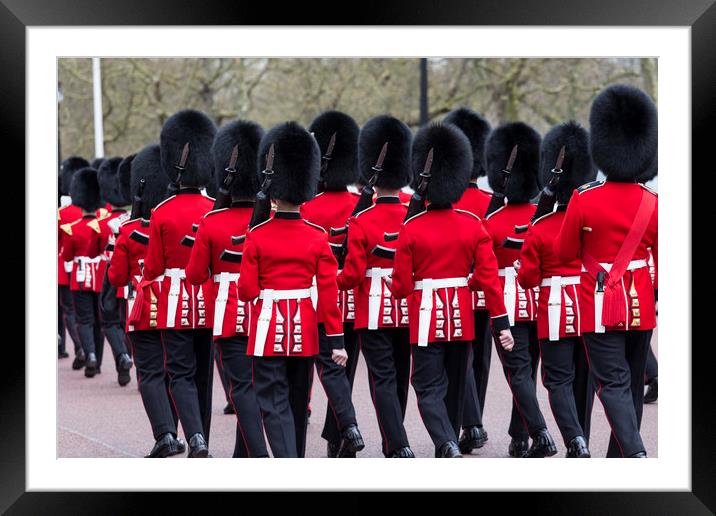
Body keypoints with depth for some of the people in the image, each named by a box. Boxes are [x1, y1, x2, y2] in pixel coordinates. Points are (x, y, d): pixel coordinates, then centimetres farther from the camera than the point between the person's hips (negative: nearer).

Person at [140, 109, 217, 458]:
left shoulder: (162, 213, -9)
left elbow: (153, 268, -4)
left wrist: (145, 279, 17)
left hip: (175, 305, -3)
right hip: (211, 306, 3)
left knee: (181, 374, -1)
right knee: (204, 374, 13)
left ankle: (196, 439, -22)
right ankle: (200, 448, 20)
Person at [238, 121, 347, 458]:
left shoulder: (257, 237, -8)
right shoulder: (317, 237, -1)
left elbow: (247, 291, -7)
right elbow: (328, 292, -3)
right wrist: (336, 339, 0)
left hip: (268, 329, -3)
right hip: (305, 329, 3)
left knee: (274, 403, -4)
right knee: (298, 403, 17)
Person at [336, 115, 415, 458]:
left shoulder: (361, 223, -12)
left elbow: (352, 276, -11)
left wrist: (327, 280, 7)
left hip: (373, 312, -4)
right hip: (409, 312, 4)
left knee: (383, 380, -3)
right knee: (400, 377, 16)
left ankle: (399, 448, -17)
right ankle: (393, 441, 28)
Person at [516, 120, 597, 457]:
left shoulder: (540, 228, -8)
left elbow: (529, 279, -3)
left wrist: (520, 269, 16)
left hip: (556, 314, -3)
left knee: (559, 380, -1)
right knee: (584, 378, 14)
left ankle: (576, 441, -19)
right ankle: (579, 440, 21)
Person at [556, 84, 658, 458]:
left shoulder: (584, 200, -10)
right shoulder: (652, 204, -3)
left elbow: (564, 253, 0)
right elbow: (665, 261, 2)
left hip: (600, 306, -3)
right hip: (641, 306, 3)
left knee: (614, 383, -5)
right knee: (633, 384, 15)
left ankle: (636, 454, -25)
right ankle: (618, 463, 26)